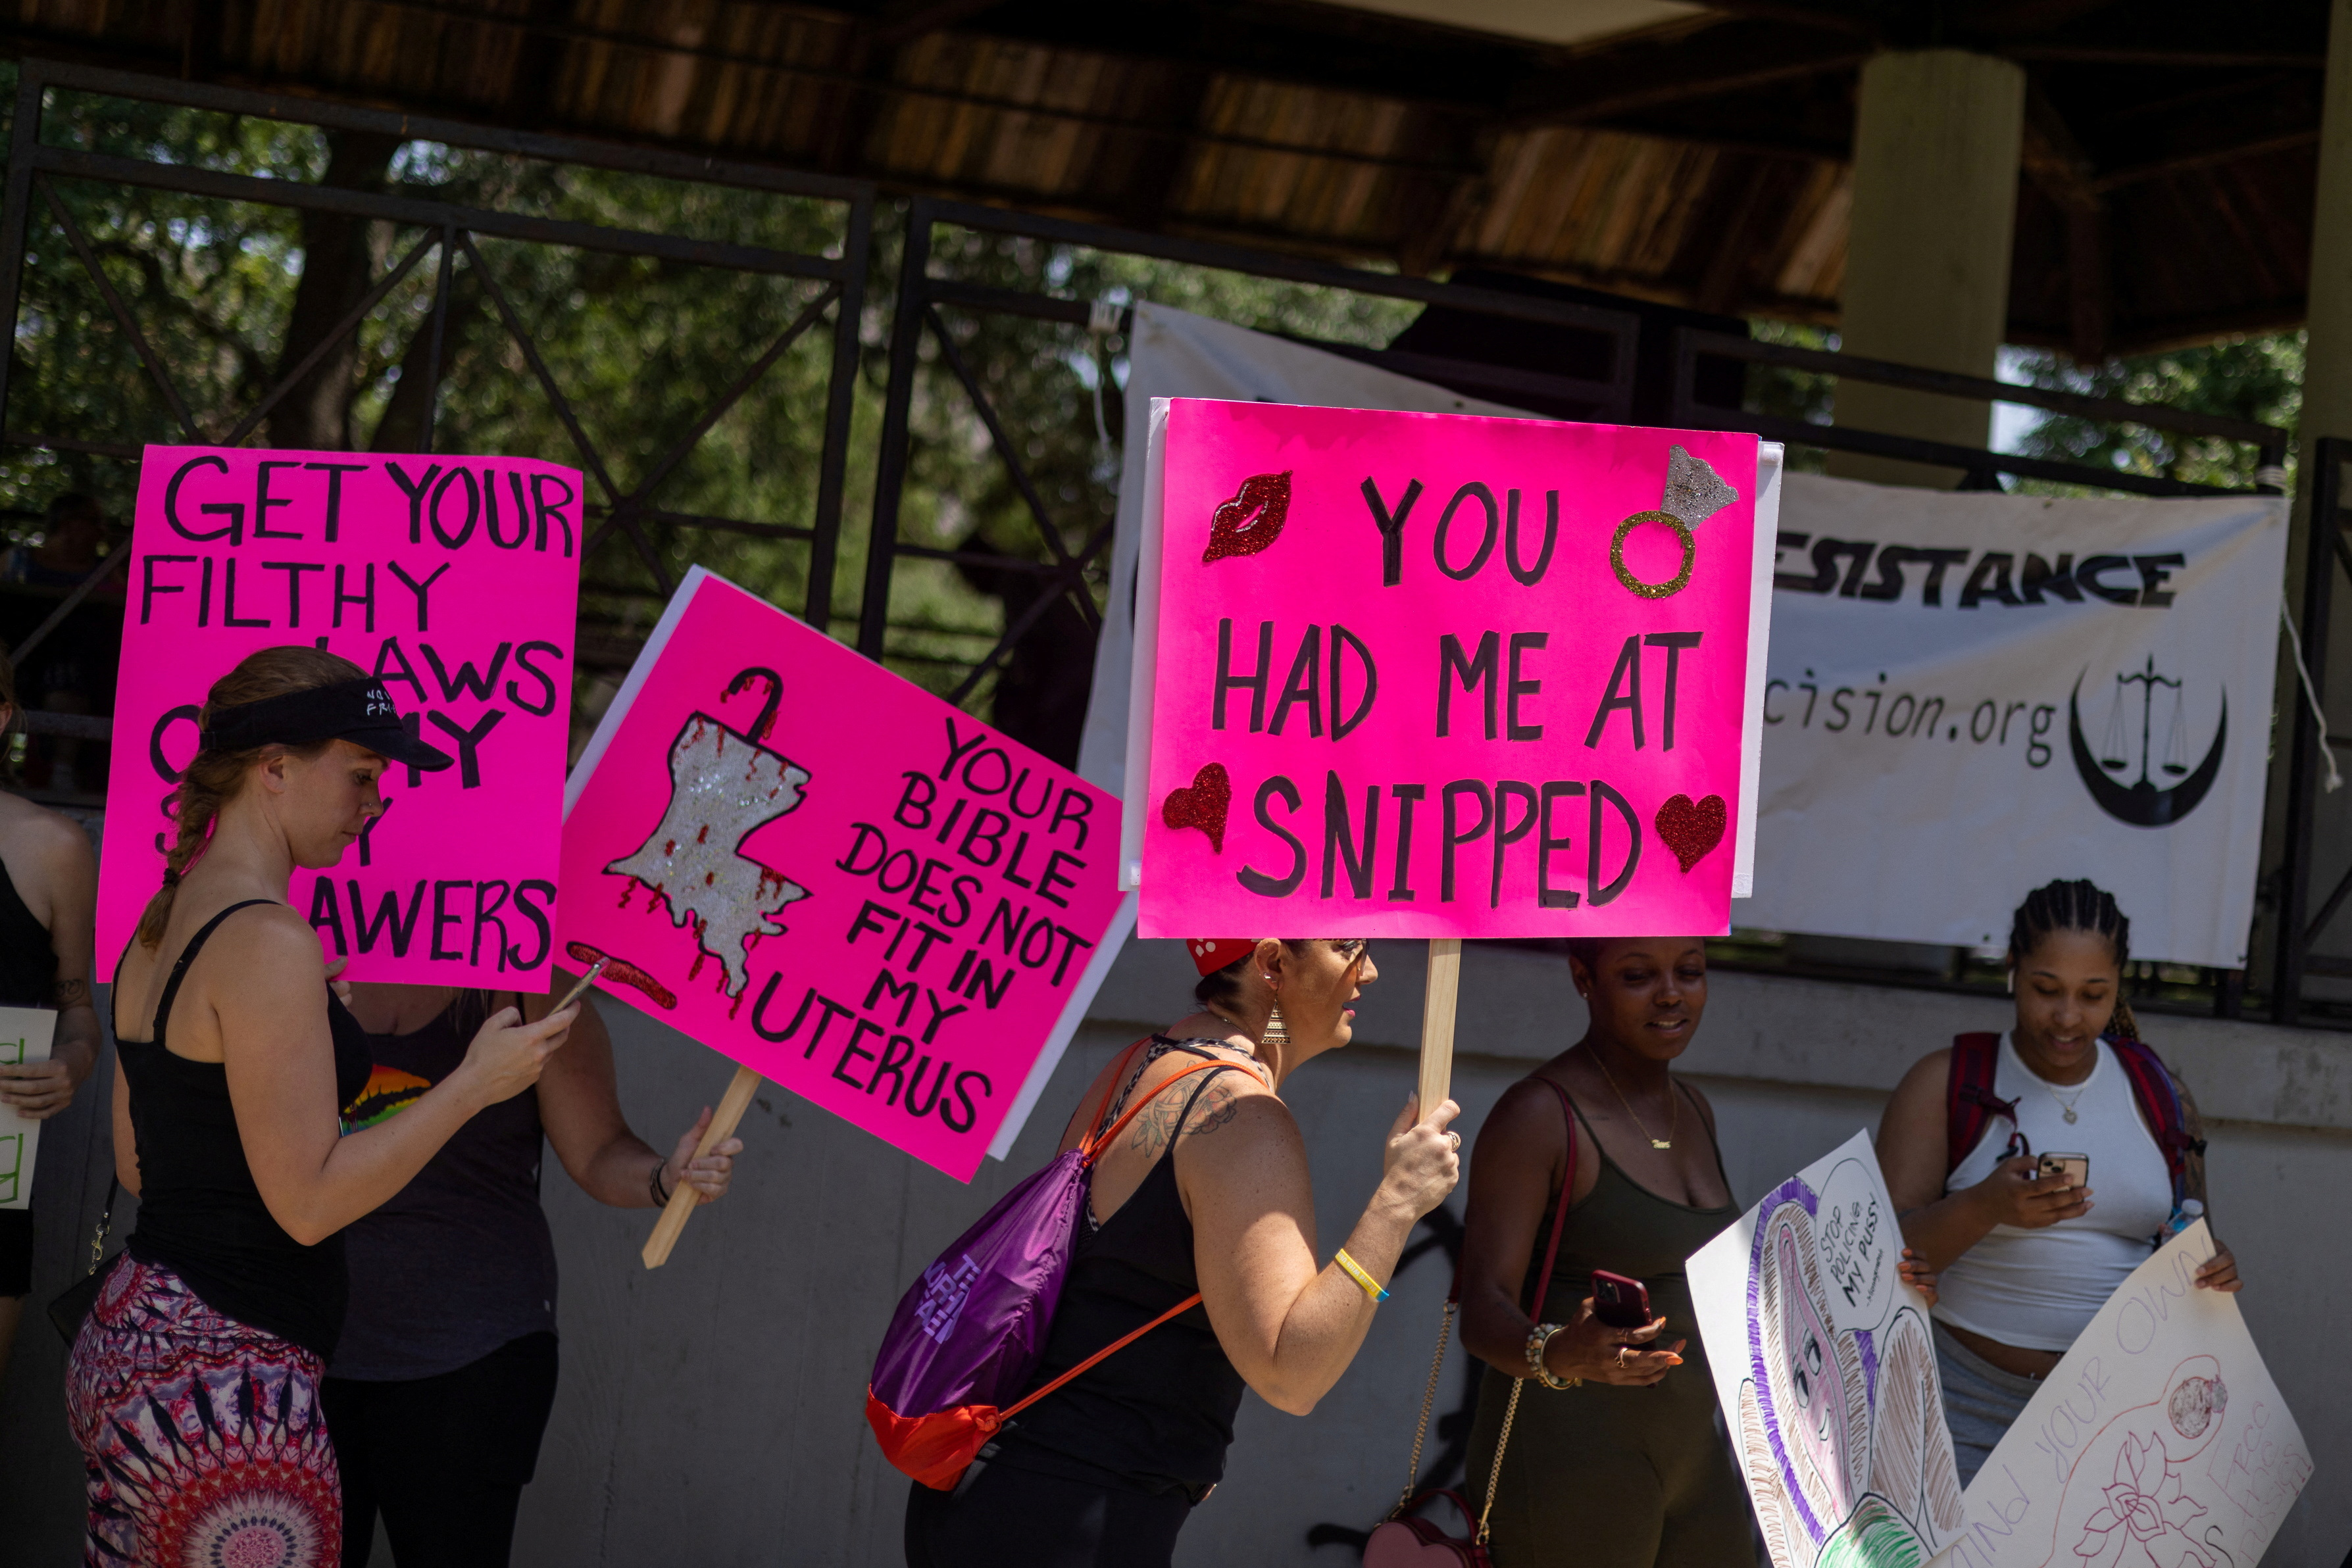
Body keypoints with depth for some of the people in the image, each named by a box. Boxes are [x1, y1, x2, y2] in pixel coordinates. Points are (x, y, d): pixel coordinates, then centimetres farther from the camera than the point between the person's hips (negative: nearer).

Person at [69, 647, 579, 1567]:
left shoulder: (159, 928, 12)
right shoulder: (269, 944, -17)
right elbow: (309, 1204, -17)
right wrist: (477, 1082, -10)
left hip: (124, 1347, 10)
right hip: (226, 1382, -10)